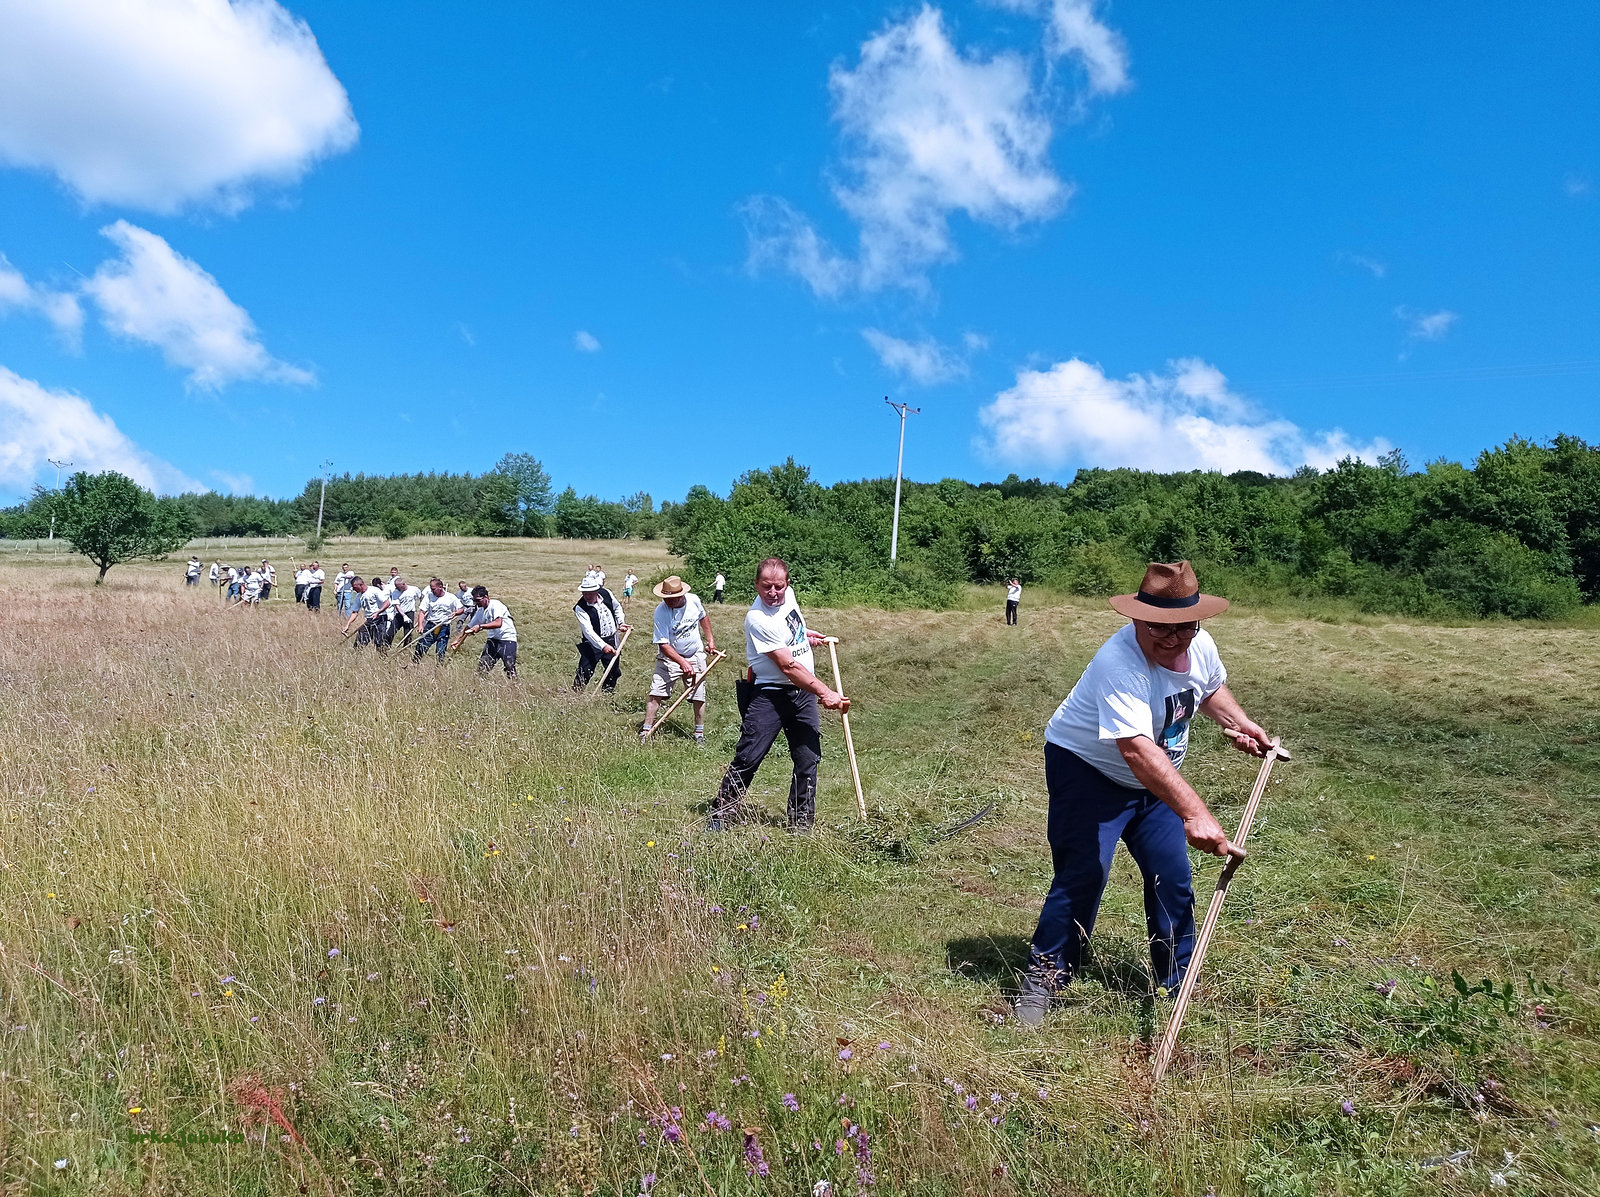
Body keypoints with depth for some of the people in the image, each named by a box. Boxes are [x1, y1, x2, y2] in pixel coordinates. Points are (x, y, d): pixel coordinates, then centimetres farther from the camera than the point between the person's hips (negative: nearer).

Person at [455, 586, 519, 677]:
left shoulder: (495, 605, -15)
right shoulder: (480, 612, 8)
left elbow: (498, 623, -29)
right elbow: (468, 628, 17)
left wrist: (480, 626, -29)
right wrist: (458, 640, 10)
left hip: (507, 639, -7)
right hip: (493, 638, 7)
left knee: (510, 666, -11)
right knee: (483, 664, -2)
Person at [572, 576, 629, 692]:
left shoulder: (606, 593, -7)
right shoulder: (580, 608, -20)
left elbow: (617, 607, 16)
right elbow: (588, 631, -29)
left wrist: (620, 623, 3)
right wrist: (603, 646, -38)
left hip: (612, 641, 5)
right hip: (593, 642, -5)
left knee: (614, 671, 12)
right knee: (585, 671, -14)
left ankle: (607, 694, 30)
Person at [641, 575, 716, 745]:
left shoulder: (694, 600, -12)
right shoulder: (661, 611, -23)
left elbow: (703, 617, 13)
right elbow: (663, 645, -24)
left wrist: (710, 640, 13)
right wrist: (682, 662, -35)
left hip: (695, 656, 3)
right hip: (670, 657, -3)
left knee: (698, 696, 4)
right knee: (655, 694, -11)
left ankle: (700, 734, 20)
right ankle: (646, 731, -1)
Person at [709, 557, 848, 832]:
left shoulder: (789, 594, 4)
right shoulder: (758, 619, -20)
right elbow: (788, 666, -22)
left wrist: (806, 633, 17)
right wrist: (825, 693, -23)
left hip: (803, 693, 7)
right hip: (769, 695, -7)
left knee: (808, 760, 5)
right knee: (747, 759, -7)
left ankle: (802, 825, 17)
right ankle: (720, 817, 7)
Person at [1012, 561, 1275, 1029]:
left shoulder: (1202, 647, -10)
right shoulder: (1120, 664, -36)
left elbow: (1211, 688, 16)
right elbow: (1137, 749, -48)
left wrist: (1240, 723, -1)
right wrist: (1194, 813, -55)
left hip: (1154, 780, 7)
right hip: (1087, 769, -7)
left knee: (1173, 879, 8)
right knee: (1082, 878, -14)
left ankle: (1177, 985, 26)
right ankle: (1040, 983, 1)